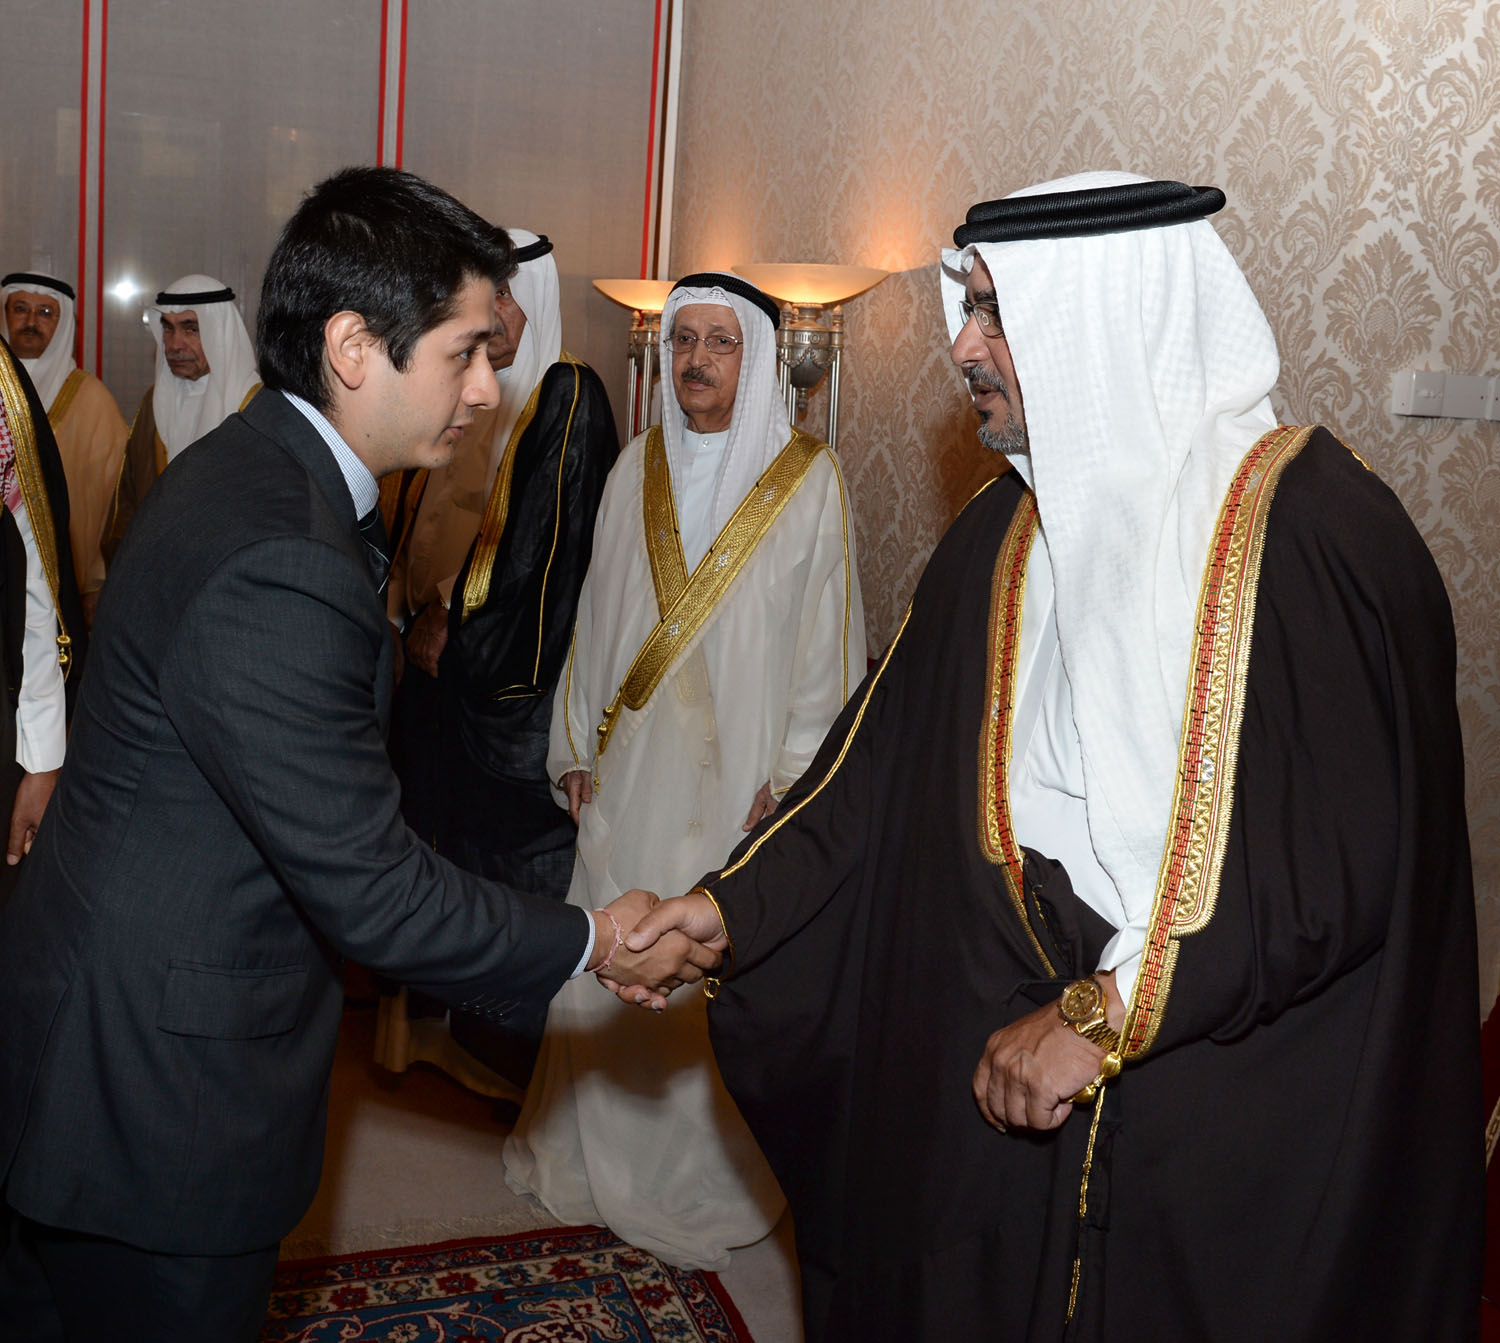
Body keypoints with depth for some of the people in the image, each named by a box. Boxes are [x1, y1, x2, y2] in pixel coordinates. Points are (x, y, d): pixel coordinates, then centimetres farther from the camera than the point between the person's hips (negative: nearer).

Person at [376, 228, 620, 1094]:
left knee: (510, 837, -1)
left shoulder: (567, 398, -9)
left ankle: (511, 1048, 12)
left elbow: (547, 535, -16)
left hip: (515, 666, -7)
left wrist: (457, 624, -12)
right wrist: (421, 611, 3)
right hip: (445, 653, 7)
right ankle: (431, 1015, 23)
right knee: (439, 823, 10)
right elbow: (429, 518, 17)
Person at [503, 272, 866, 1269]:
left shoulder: (809, 478, -5)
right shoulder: (637, 466, 8)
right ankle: (596, 1147, 31)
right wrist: (577, 745, 9)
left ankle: (709, 1174, 22)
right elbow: (597, 615, 11)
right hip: (628, 770, 4)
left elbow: (829, 636, -6)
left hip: (736, 783, -4)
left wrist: (793, 776, -10)